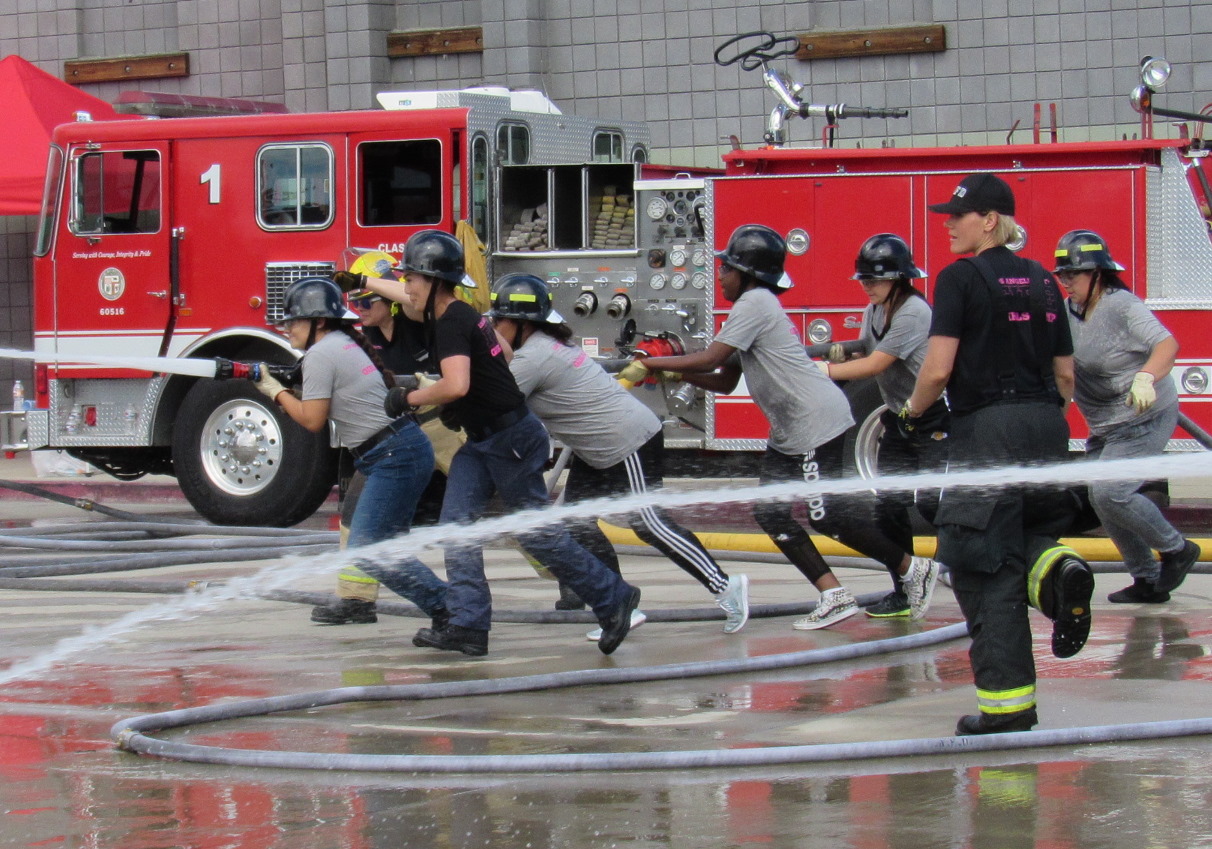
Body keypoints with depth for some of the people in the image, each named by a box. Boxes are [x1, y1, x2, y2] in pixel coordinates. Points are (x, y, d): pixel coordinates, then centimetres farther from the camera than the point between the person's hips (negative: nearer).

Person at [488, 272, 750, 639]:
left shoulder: (533, 357, -20)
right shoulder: (545, 345, 10)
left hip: (630, 443, -10)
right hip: (599, 451, 10)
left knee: (648, 523, -7)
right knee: (576, 522, 5)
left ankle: (724, 587, 0)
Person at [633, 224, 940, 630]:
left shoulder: (755, 303, -13)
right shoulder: (754, 307, 18)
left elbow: (710, 358, -18)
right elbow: (724, 381, 16)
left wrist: (652, 363, -9)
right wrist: (677, 370, 5)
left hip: (817, 420, -11)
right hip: (790, 430, 11)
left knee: (827, 513, -8)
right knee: (771, 512, 5)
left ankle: (912, 568, 3)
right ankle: (834, 596, 4)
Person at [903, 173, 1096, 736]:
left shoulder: (961, 278, -7)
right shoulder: (1042, 282, 12)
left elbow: (938, 370, -13)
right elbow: (1066, 376, 14)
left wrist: (912, 413, 4)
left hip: (987, 430, -6)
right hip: (1046, 429, 6)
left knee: (985, 567, -1)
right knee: (1025, 529, 24)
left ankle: (1007, 701, -3)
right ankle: (1053, 568, -12)